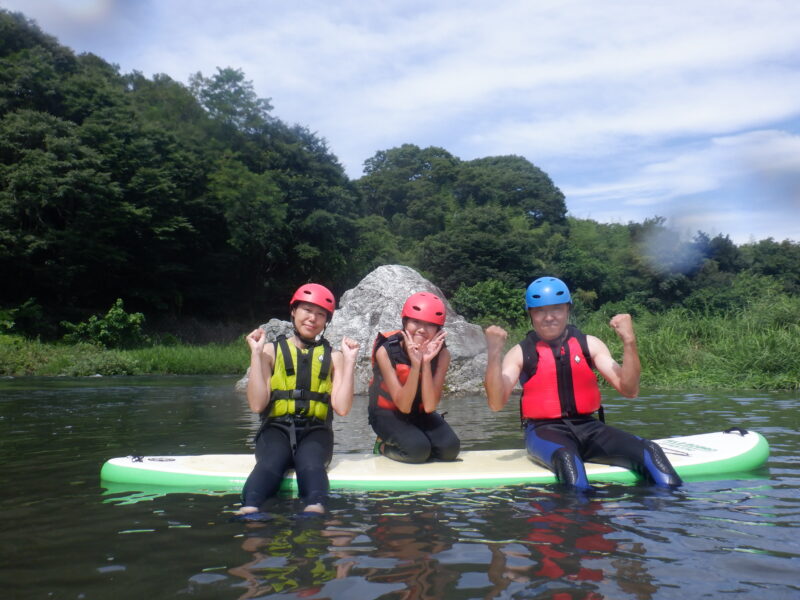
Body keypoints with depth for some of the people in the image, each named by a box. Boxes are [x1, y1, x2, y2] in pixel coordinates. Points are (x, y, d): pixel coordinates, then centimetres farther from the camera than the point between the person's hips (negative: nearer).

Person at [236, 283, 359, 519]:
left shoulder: (333, 357, 14)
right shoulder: (272, 351, 11)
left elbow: (342, 408, -2)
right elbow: (257, 404, -3)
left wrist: (349, 361, -3)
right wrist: (256, 354, -4)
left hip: (315, 431, 1)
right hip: (277, 429, 0)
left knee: (311, 465, -34)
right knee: (270, 464, -34)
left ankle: (315, 509, -58)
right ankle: (249, 508, -56)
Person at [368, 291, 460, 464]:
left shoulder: (441, 353, -15)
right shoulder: (386, 351, -23)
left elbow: (429, 406, -22)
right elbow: (403, 406, -26)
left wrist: (426, 362, -32)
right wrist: (415, 363, -38)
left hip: (421, 414, 4)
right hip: (388, 413, -3)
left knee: (450, 448, -22)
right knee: (418, 449, -30)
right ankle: (383, 446, 2)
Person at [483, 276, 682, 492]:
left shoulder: (589, 344, 7)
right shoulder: (520, 353, 0)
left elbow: (629, 390, 0)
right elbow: (496, 403, -12)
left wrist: (629, 342, -13)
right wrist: (494, 354, -23)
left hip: (588, 428, 4)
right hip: (544, 430, -3)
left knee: (649, 451, -20)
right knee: (567, 458, -37)